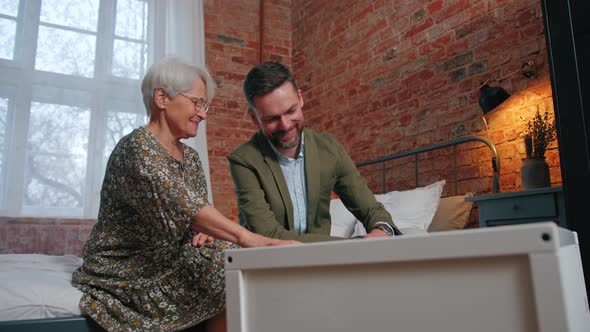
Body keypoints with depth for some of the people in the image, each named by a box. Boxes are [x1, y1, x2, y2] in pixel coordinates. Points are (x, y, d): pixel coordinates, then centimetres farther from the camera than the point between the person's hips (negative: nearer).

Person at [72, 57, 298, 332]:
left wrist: (204, 231, -10)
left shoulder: (190, 157, 11)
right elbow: (180, 204, -32)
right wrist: (248, 237, -44)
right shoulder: (137, 147, -16)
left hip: (171, 259, 7)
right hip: (127, 270, -7)